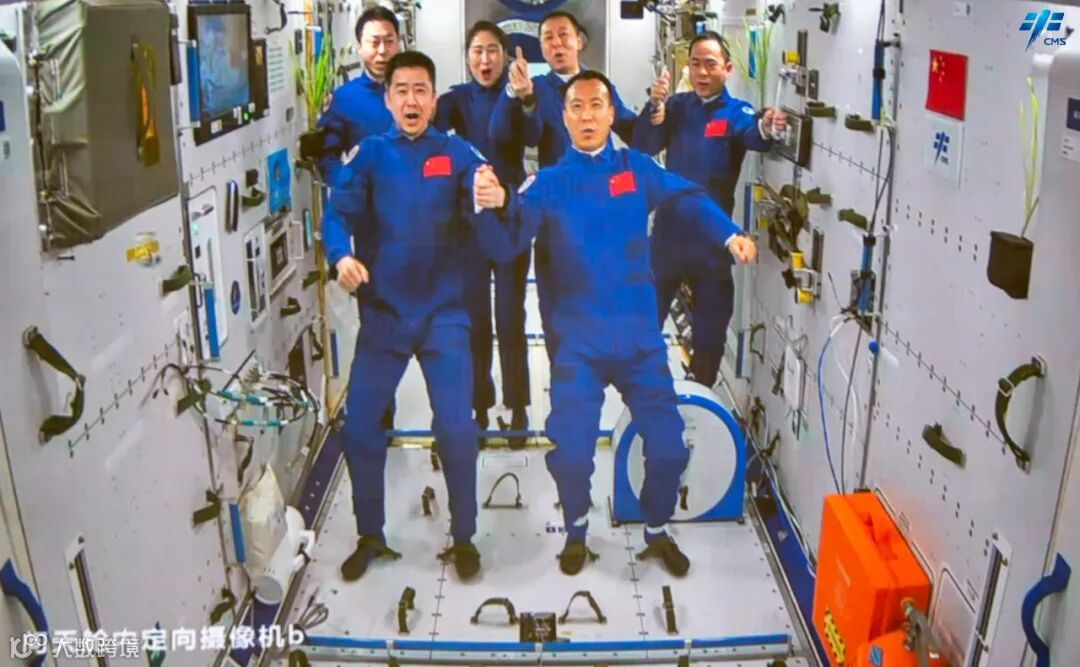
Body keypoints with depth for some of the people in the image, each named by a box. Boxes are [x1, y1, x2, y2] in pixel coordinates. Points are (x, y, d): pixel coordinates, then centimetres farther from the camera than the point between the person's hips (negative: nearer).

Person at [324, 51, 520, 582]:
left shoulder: (457, 155, -2)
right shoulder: (371, 154, 3)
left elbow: (497, 242, -12)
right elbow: (339, 212, -5)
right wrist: (342, 255, -26)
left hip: (443, 314, -1)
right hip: (384, 313, 2)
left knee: (457, 429, -5)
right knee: (358, 426, 3)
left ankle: (463, 539, 17)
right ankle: (370, 537, 24)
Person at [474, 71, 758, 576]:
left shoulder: (636, 168, 5)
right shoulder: (549, 182, 2)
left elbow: (688, 197, -2)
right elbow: (515, 233, -13)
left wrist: (729, 234, -19)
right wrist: (500, 204, -35)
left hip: (640, 335, 1)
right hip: (578, 341, -1)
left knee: (668, 445, 4)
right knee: (570, 449, -1)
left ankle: (658, 531, 32)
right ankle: (576, 530, 29)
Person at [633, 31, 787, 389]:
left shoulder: (736, 112, -4)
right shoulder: (677, 106, 3)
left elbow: (750, 134, -27)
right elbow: (644, 148, -11)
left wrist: (766, 129, -51)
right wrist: (656, 107, -29)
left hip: (712, 239, -2)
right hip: (668, 235, 2)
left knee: (710, 330, 8)